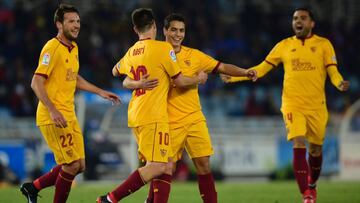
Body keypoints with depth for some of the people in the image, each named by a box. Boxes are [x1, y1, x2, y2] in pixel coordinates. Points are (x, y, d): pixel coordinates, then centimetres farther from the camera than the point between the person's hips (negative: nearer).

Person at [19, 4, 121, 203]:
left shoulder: (73, 47, 13)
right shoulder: (52, 48, -14)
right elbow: (36, 83, -20)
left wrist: (101, 92, 24)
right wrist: (53, 110, -29)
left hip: (69, 116, 9)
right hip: (53, 118, -9)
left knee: (78, 165, 9)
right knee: (72, 165, -9)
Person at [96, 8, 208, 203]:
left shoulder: (131, 52, 12)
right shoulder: (163, 48, -8)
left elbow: (115, 71, 32)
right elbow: (179, 81, -3)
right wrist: (198, 79, 16)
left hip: (135, 114, 8)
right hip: (153, 117, -8)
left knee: (167, 166, 8)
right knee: (156, 167, -12)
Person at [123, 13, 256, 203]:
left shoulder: (193, 55, 7)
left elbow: (222, 67, 7)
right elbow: (127, 82, -7)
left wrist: (245, 72, -10)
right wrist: (140, 83, -29)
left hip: (195, 119, 3)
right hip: (170, 122, -3)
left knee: (204, 164, 0)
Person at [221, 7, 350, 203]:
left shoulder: (323, 44, 2)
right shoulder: (284, 46, 7)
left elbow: (333, 72, -4)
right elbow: (261, 69, 11)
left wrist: (340, 83, -27)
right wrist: (234, 77, 4)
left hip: (317, 106, 0)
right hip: (292, 105, 0)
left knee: (315, 149, 10)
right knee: (299, 147, -16)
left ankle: (311, 185, 37)